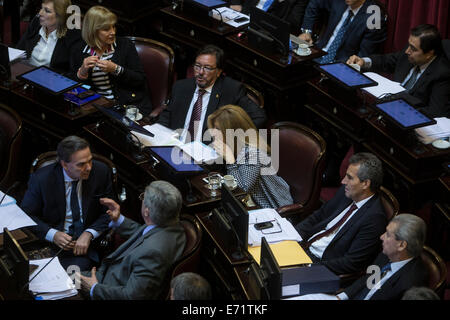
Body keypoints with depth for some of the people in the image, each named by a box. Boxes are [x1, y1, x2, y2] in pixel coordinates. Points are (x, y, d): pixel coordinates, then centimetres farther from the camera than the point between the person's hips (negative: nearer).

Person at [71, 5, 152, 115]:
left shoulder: (125, 45, 1)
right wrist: (82, 71, -13)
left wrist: (115, 69, -17)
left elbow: (140, 80, -4)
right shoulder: (79, 52, 5)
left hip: (131, 105, -2)